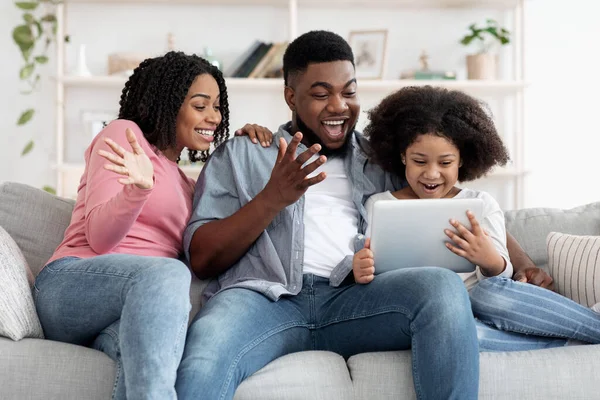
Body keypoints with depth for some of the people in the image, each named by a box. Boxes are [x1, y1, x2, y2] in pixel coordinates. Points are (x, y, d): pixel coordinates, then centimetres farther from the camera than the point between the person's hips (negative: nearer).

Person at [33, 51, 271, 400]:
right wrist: (139, 187, -27)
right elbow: (99, 237, -3)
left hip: (139, 308, 5)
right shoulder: (124, 133, 6)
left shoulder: (187, 185, 28)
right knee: (168, 273, -40)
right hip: (73, 284, -5)